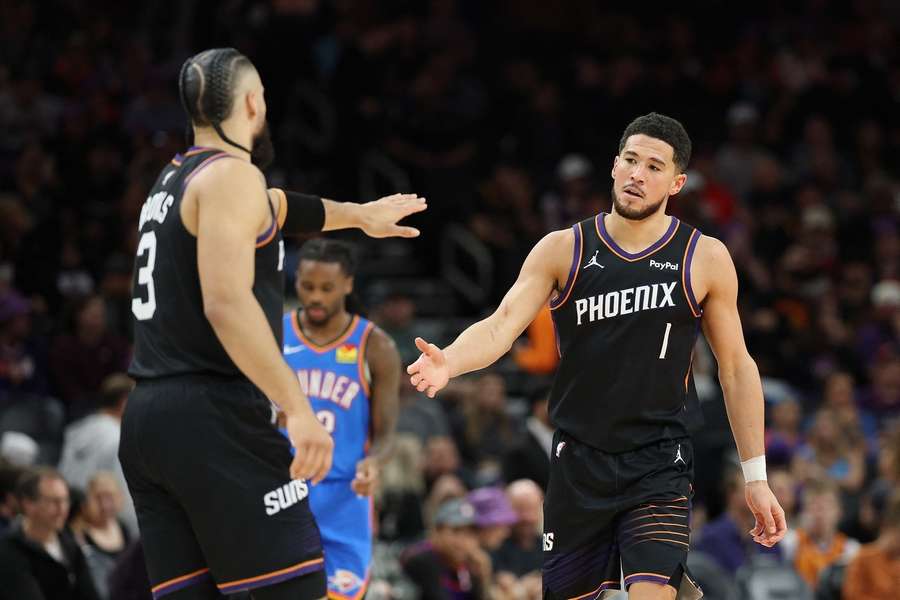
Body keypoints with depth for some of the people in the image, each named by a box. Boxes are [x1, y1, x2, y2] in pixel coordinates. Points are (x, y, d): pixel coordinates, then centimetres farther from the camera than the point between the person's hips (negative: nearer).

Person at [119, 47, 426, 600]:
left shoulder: (176, 180, 21)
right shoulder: (230, 175, -7)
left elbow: (269, 208, 42)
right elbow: (227, 303, -20)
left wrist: (360, 215, 57)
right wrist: (299, 408, -25)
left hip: (147, 420, 9)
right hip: (213, 419, -9)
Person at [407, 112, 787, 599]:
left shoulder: (705, 259, -1)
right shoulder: (562, 250, 0)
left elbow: (736, 368, 5)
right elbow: (501, 326, -11)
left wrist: (756, 477, 2)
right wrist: (448, 363, -33)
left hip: (659, 467, -2)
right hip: (579, 462, 2)